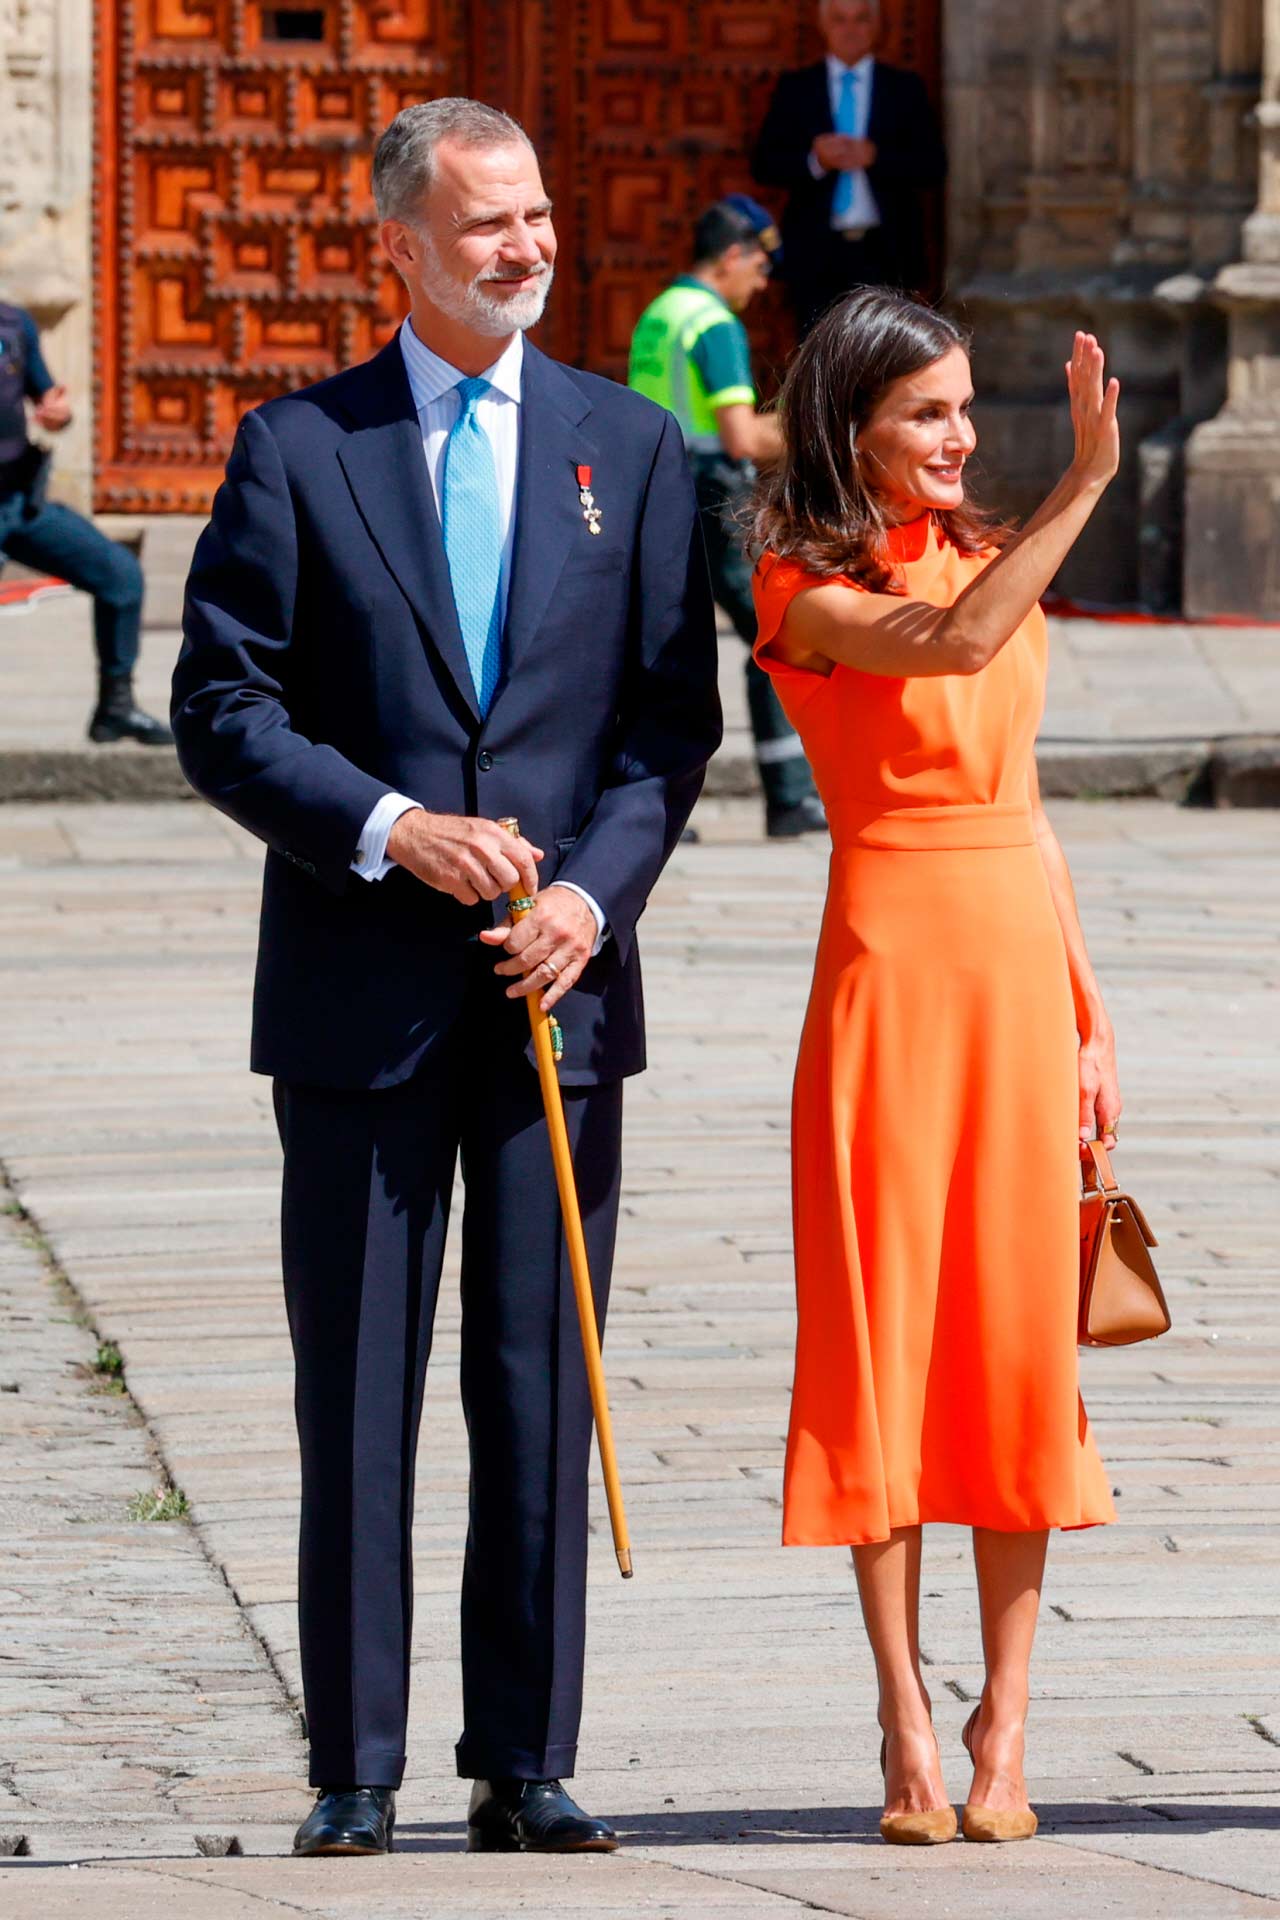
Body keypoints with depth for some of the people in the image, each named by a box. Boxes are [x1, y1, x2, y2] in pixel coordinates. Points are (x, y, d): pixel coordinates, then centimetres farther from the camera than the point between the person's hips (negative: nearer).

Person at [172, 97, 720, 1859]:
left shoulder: (630, 447, 9)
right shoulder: (300, 447, 3)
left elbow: (673, 714, 6)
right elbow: (222, 706, -1)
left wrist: (594, 887, -9)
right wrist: (389, 829, -14)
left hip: (559, 978, 2)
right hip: (360, 989, -2)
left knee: (541, 1384, 3)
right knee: (357, 1392, 1)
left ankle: (526, 1766, 9)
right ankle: (355, 1774, 6)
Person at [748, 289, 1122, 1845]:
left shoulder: (987, 556, 14)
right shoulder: (806, 592, -4)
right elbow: (951, 643, -26)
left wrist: (1089, 1019, 13)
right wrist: (1086, 483, -29)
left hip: (1020, 963, 5)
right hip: (888, 961, -5)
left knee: (1021, 1340, 3)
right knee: (883, 1332, -2)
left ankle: (1003, 1723, 7)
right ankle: (907, 1724, 4)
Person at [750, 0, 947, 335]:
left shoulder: (905, 88, 10)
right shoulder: (794, 89, 10)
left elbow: (933, 168, 2)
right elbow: (763, 165, 4)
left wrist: (874, 157, -14)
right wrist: (814, 160, -15)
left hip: (884, 253, 0)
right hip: (816, 254, 0)